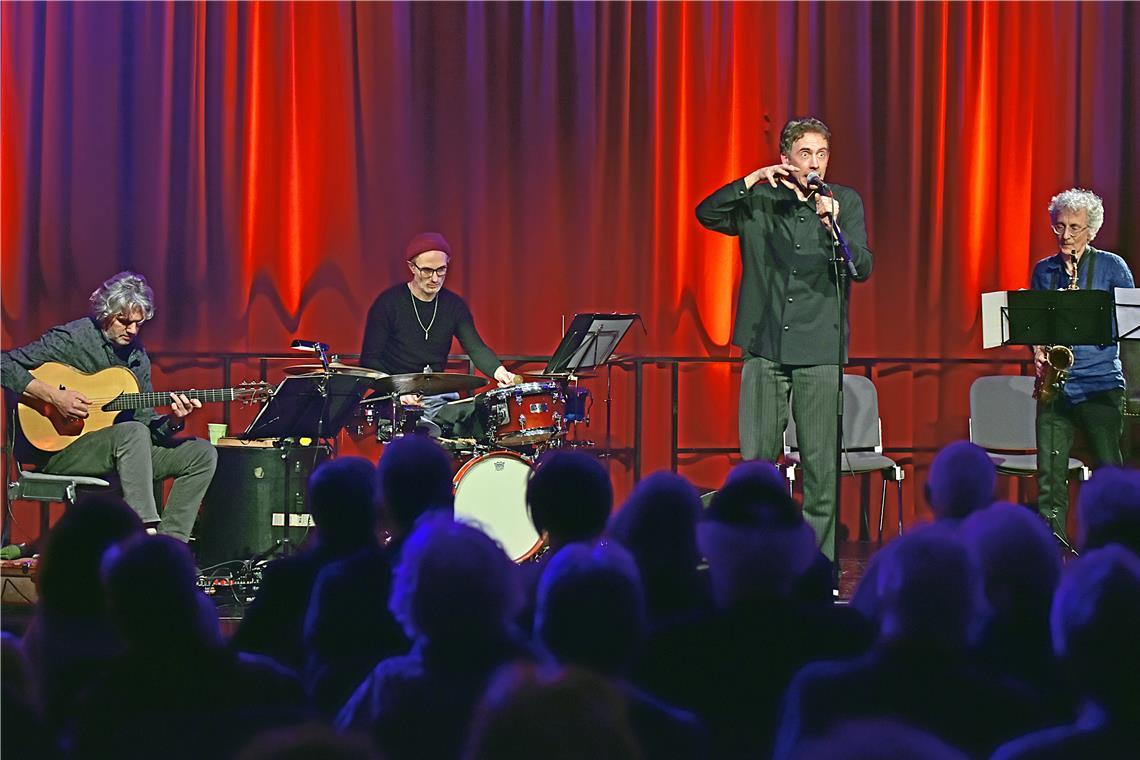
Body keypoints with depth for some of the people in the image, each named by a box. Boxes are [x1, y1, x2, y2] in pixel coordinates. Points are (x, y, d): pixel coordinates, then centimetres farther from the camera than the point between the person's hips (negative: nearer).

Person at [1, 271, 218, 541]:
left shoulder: (138, 356, 12)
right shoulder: (71, 339, -8)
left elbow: (146, 420, 13)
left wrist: (173, 422, -10)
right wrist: (54, 397, -22)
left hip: (124, 451, 7)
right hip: (59, 449, -7)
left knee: (203, 453, -5)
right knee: (133, 433, -36)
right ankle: (147, 533, -42)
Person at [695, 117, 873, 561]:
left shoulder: (846, 203, 7)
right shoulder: (758, 202, 8)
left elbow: (862, 268, -3)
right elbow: (707, 214, -6)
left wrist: (832, 227, -19)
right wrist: (754, 179, -13)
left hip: (819, 350, 0)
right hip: (765, 347, 1)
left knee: (821, 466, -1)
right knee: (756, 459, 1)